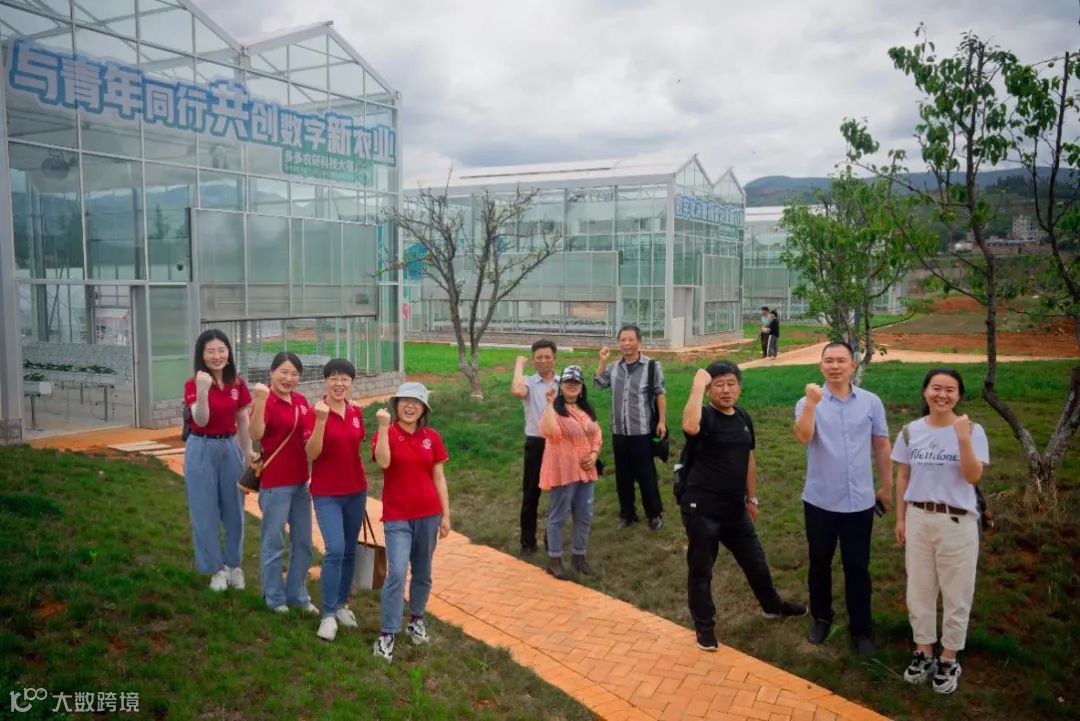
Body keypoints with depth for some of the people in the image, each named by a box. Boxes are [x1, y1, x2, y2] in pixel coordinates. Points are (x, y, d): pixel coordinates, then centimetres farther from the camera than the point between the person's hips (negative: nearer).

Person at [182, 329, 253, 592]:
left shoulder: (238, 384, 0)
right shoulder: (193, 384, -11)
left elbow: (243, 422, 8)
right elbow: (201, 421, -24)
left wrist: (249, 454, 9)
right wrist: (202, 390, -38)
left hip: (230, 448, 3)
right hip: (202, 450, -3)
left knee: (233, 509, 11)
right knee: (205, 511, 4)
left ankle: (234, 565, 26)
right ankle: (217, 568, 17)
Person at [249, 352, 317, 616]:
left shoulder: (301, 400, 5)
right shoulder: (266, 401, -16)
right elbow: (255, 434, -34)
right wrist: (260, 400, -48)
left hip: (301, 480, 7)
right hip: (275, 483, -7)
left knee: (303, 541, 16)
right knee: (273, 542, 7)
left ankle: (297, 594, 30)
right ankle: (275, 597, 23)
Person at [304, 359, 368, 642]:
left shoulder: (356, 412, 2)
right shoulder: (316, 411, -13)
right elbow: (311, 453, -21)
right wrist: (321, 420, -32)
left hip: (356, 490, 5)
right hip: (327, 493, -5)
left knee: (349, 551, 13)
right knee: (335, 550, -15)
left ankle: (341, 604, 29)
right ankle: (328, 614, -1)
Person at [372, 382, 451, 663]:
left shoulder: (432, 438, 3)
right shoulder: (386, 434, -6)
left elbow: (439, 478, 6)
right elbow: (383, 462, -27)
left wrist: (445, 515, 5)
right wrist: (383, 426, -29)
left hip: (428, 515, 3)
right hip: (396, 517, -3)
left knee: (422, 573, 14)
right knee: (397, 573, -12)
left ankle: (416, 620, 34)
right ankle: (386, 635, -3)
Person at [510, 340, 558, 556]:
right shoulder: (529, 383, -7)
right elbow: (516, 391, -31)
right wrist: (519, 364, -17)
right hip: (536, 444, -3)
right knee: (531, 494, 6)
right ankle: (528, 541, 17)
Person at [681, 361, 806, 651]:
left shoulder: (743, 417, 7)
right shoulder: (705, 416, -14)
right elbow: (689, 426, -40)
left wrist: (752, 498, 20)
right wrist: (698, 386, -33)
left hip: (734, 508, 7)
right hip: (701, 509, -6)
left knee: (756, 562, 23)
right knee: (701, 569, 7)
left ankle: (772, 605, 47)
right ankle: (704, 627, 25)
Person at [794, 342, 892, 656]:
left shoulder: (871, 402, -1)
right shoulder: (809, 403, -6)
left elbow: (881, 446, 7)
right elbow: (803, 436, -25)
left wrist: (887, 486, 11)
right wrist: (812, 403, -38)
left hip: (860, 501, 1)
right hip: (820, 500, 0)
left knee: (857, 567, 9)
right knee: (819, 563, 15)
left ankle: (860, 629, 24)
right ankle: (821, 618, 34)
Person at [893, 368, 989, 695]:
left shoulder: (972, 430, -8)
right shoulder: (911, 432, 1)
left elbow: (973, 477, -16)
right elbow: (903, 477, 7)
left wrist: (963, 439, -28)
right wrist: (900, 518, 8)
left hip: (958, 522, -3)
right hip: (918, 519, 3)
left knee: (956, 593, 8)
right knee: (919, 590, 13)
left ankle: (948, 659, 24)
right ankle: (923, 651, 29)